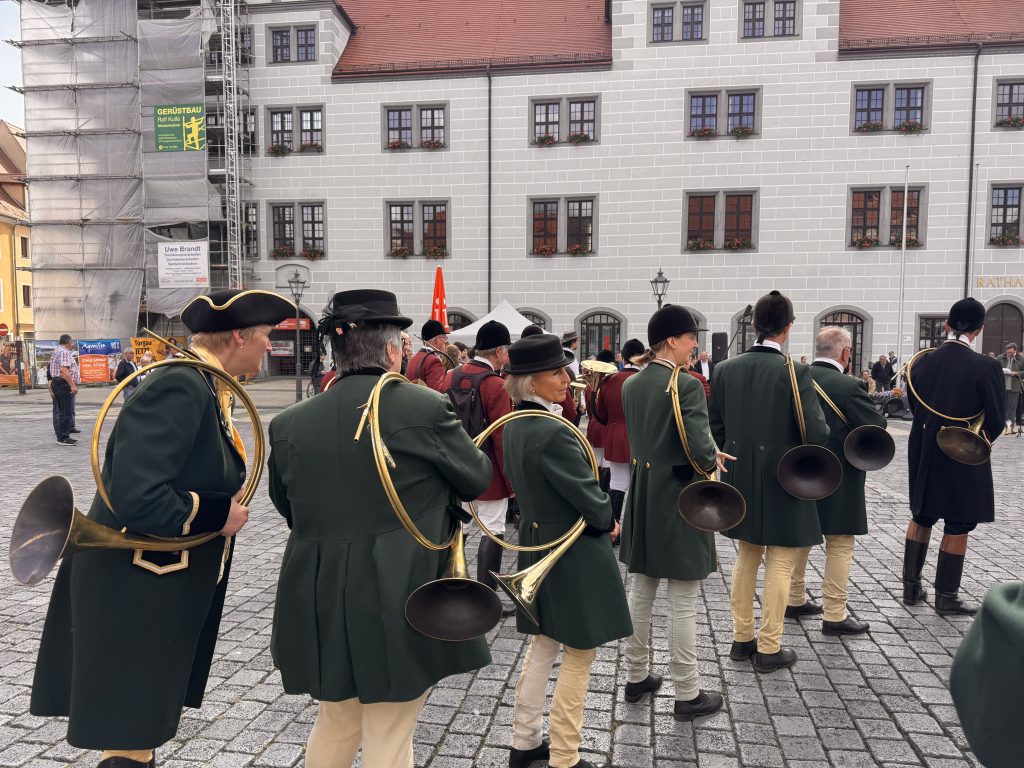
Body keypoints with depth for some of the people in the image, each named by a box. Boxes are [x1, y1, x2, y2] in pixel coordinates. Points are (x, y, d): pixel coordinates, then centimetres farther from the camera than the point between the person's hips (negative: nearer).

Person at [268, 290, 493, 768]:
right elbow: (478, 479, -1)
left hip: (321, 604, 5)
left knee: (336, 722, 27)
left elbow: (287, 507, 11)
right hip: (402, 605, -4)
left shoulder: (289, 424, -3)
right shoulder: (426, 408, -15)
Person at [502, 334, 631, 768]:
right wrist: (608, 522, 0)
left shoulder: (513, 426, 1)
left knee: (543, 644, 21)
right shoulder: (554, 432, -27)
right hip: (574, 554, -9)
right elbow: (590, 498, -20)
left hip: (536, 546, 9)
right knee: (579, 655, 8)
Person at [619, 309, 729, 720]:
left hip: (642, 495, 7)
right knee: (683, 602, 5)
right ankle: (687, 694, 18)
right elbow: (700, 447, -24)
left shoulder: (630, 384, 5)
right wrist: (712, 460, -1)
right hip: (678, 497, -7)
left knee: (641, 590, 18)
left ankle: (637, 676, 31)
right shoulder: (687, 385, -18)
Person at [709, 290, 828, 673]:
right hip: (782, 482, -4)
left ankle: (742, 637, 29)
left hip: (741, 481, 5)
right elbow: (815, 432, -18)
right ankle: (769, 648, 18)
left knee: (747, 556, 19)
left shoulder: (725, 369, -3)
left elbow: (715, 426, 1)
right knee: (779, 563, 9)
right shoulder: (796, 372, -16)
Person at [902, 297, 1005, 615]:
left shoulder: (921, 362, -5)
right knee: (957, 526, 9)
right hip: (964, 458, -4)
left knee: (920, 517, 18)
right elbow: (996, 420, -10)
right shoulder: (986, 367, -17)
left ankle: (911, 586, 24)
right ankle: (946, 598, 18)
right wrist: (982, 440, 10)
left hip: (923, 454, 4)